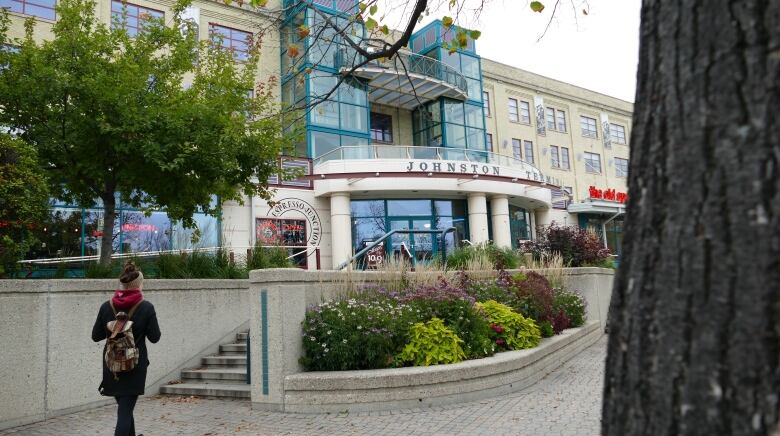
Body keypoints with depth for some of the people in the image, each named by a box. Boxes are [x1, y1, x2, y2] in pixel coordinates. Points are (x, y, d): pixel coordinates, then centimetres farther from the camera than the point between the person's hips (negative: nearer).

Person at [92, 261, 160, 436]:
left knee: (125, 407, 22)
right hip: (135, 366, -4)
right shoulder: (146, 307, -13)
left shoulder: (107, 306, -4)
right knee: (125, 410, 1)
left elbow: (96, 336, 4)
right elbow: (155, 337, -7)